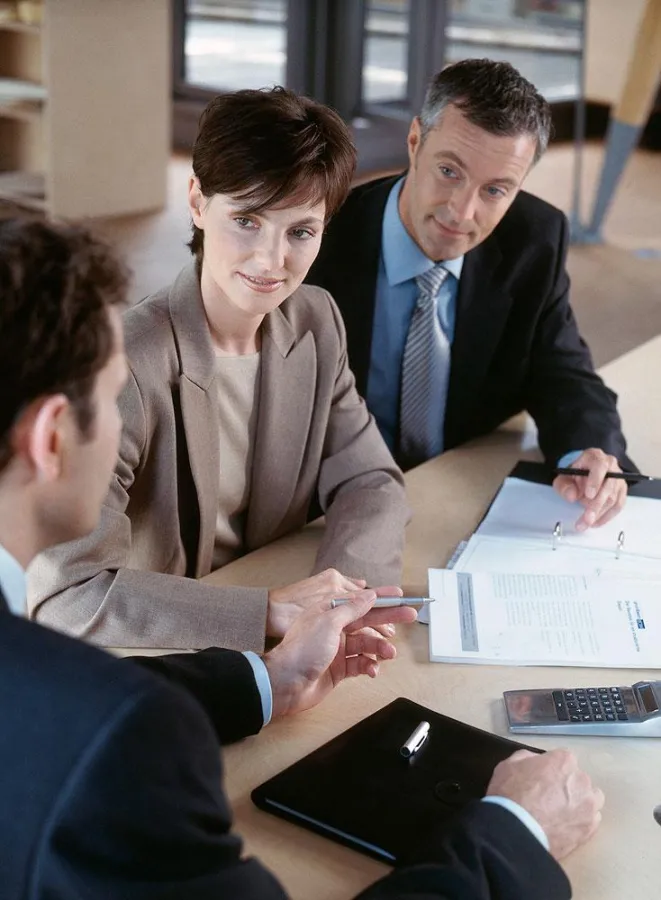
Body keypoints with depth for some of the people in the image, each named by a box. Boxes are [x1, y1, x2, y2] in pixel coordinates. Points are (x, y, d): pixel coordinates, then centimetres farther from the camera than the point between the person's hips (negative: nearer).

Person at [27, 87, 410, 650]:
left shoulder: (317, 322, -2)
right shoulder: (127, 362, -23)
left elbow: (369, 481, 3)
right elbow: (66, 592, -28)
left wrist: (340, 595, -17)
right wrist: (271, 610, -31)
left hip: (273, 661, 6)